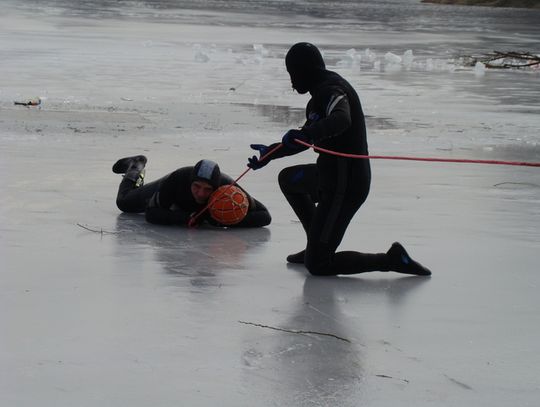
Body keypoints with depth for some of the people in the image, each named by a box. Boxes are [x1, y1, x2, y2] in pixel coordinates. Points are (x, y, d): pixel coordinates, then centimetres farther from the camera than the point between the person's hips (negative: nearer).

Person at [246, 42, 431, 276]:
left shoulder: (330, 89, -17)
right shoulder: (322, 91, 15)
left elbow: (341, 120, -40)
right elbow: (308, 137, 28)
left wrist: (307, 133, -53)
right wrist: (270, 152, 33)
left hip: (344, 185, -10)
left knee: (317, 265, -7)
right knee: (288, 179, 33)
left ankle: (391, 259, -8)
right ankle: (318, 245, 29)